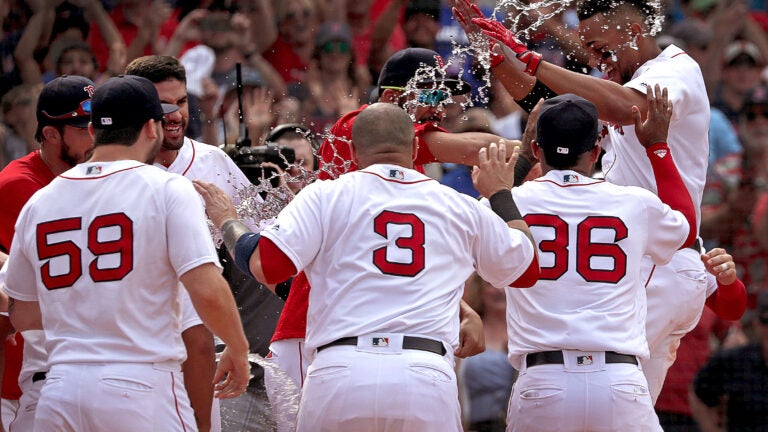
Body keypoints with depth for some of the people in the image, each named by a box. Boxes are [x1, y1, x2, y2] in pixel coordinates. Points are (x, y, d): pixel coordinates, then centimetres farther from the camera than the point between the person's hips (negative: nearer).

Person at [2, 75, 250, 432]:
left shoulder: (39, 202, 11)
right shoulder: (166, 189, -3)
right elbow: (207, 291, -12)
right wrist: (238, 349, 5)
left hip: (58, 395, 5)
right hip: (141, 384, -4)